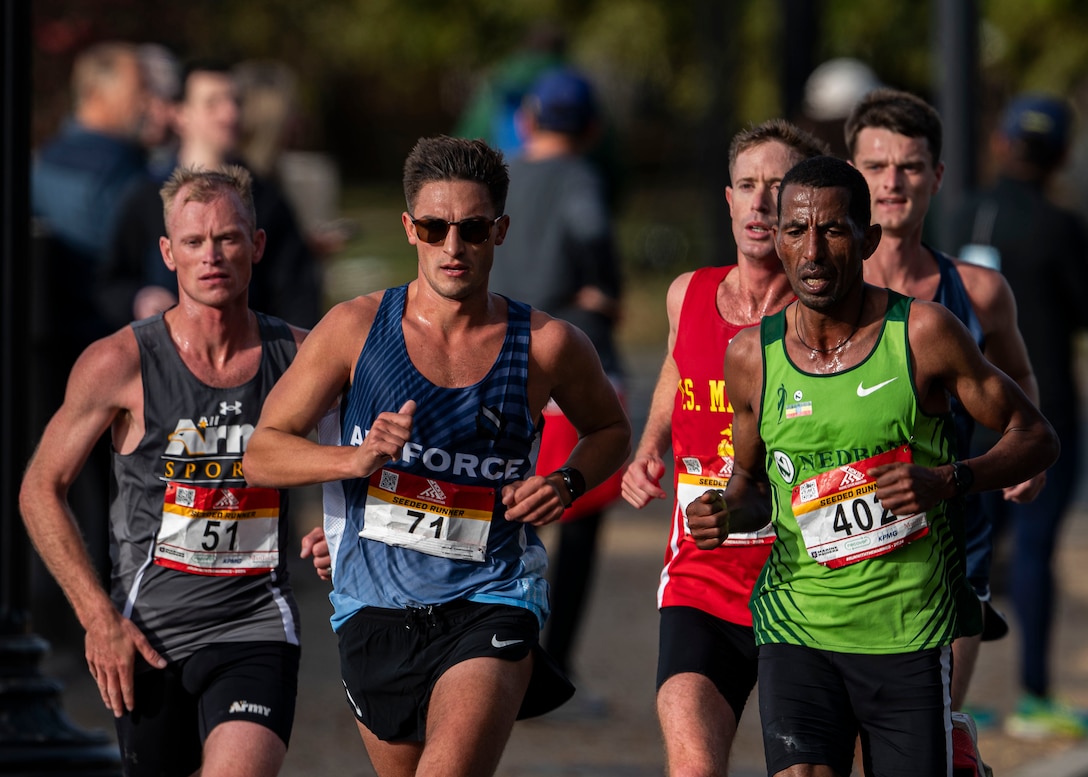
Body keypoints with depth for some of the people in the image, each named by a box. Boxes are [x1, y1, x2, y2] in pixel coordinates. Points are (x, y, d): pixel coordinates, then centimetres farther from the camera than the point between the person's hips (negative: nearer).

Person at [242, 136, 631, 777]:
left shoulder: (547, 345, -2)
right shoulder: (357, 328, -3)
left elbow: (611, 429, 18)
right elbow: (262, 454, -1)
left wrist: (567, 485, -3)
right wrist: (359, 458, -19)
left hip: (490, 602, -3)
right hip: (375, 607, 3)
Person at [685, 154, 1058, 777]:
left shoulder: (922, 333, -5)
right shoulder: (752, 355, 2)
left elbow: (1037, 438, 3)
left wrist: (948, 481, -14)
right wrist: (726, 513, -4)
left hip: (910, 636, -1)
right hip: (796, 631, 1)